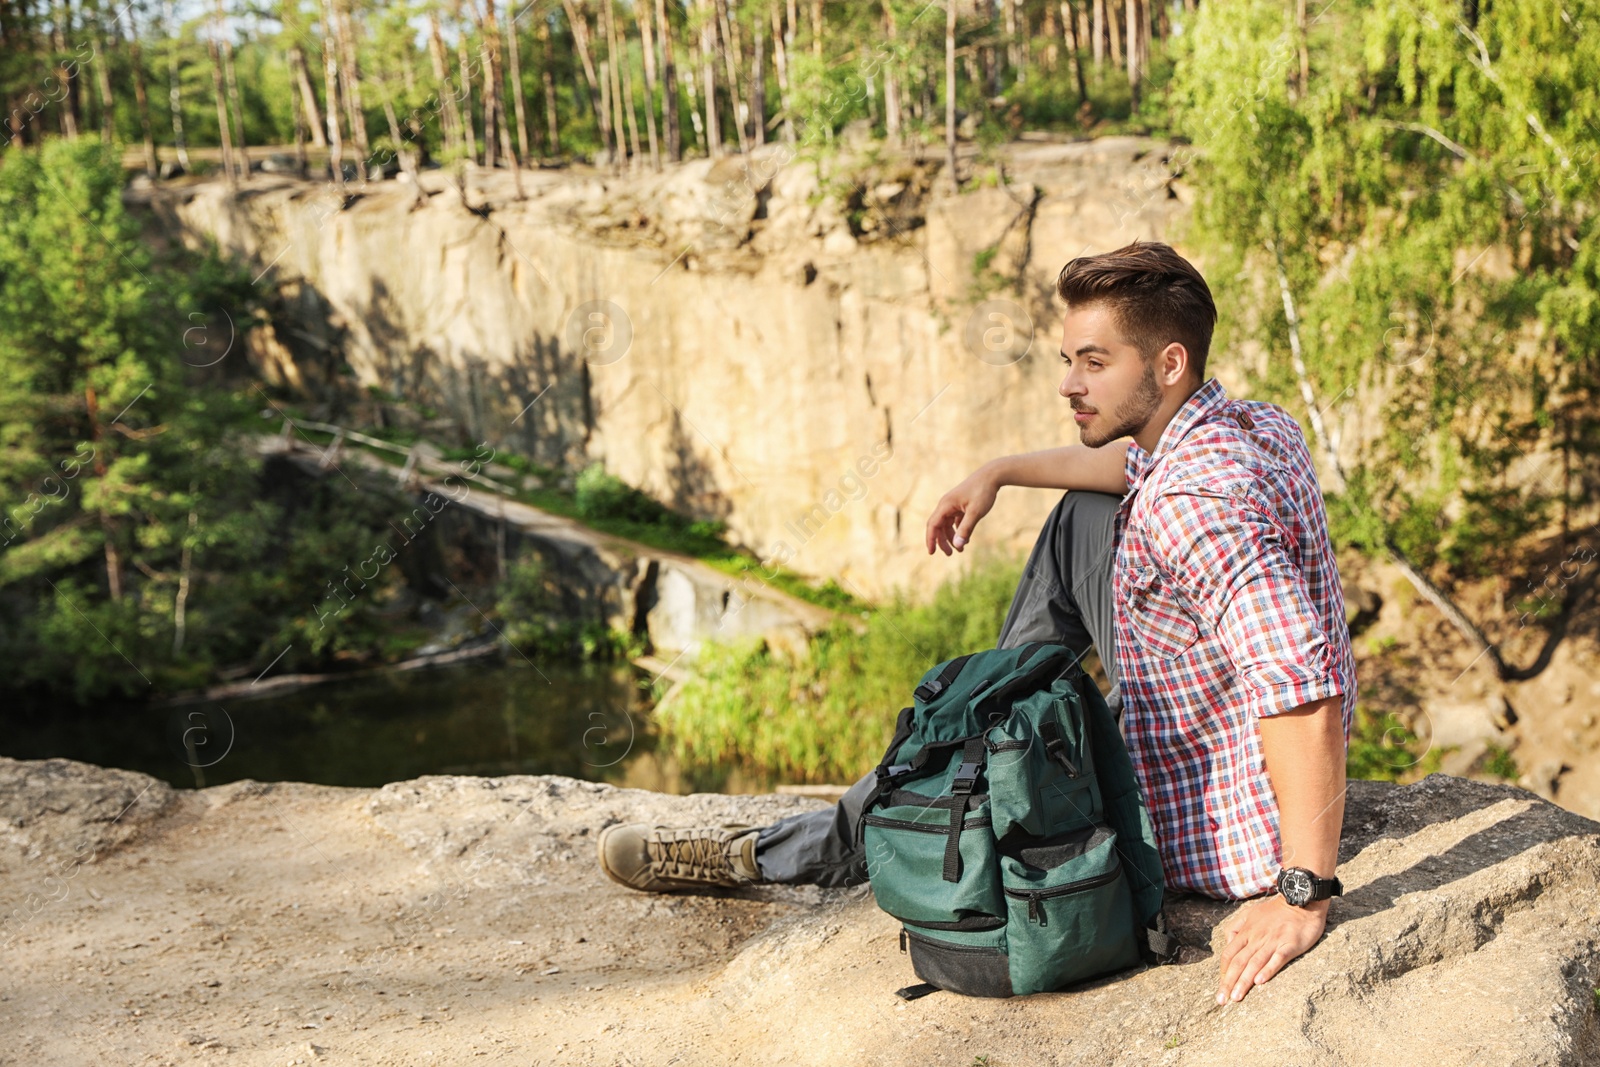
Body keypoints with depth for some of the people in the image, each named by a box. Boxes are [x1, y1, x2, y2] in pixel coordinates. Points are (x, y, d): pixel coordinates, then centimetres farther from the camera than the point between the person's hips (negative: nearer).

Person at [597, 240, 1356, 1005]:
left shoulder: (1199, 502, -31)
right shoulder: (1257, 421, -1)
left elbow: (1305, 692, -40)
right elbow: (1138, 462, 23)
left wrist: (1304, 892, -37)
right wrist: (1001, 471, 21)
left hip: (1205, 829, -9)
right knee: (1084, 515, 16)